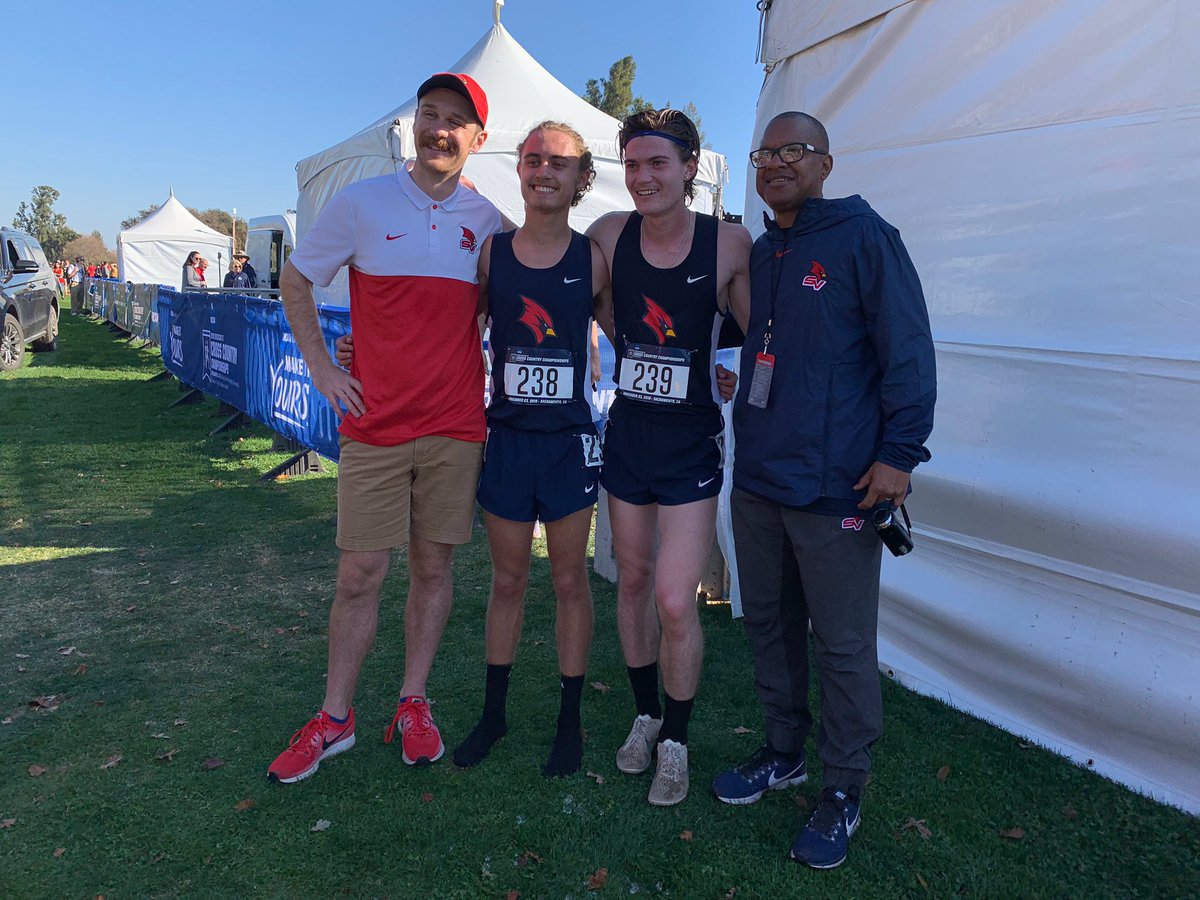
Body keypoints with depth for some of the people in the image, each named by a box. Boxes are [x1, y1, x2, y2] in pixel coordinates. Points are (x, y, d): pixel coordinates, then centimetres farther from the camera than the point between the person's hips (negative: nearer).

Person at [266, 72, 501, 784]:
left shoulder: (489, 223, 5)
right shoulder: (361, 203, 0)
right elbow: (295, 280, 10)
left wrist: (489, 369, 7)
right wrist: (322, 367, 2)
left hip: (456, 426, 2)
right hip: (375, 425, -1)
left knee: (434, 566, 8)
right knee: (361, 572, 2)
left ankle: (413, 704, 25)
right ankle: (335, 718, 20)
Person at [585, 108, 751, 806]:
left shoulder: (730, 243, -10)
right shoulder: (609, 235, -3)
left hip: (691, 444, -3)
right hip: (627, 434, 4)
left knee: (676, 603, -6)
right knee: (633, 578, 15)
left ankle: (676, 742, 19)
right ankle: (645, 715, 37)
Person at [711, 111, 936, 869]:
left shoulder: (864, 237, -6)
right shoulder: (757, 254, 14)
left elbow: (908, 351, -10)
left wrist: (899, 452, -15)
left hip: (836, 487, -6)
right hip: (757, 479, 7)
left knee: (842, 643, 3)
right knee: (768, 623, 16)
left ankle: (844, 789, 21)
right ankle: (784, 752, 35)